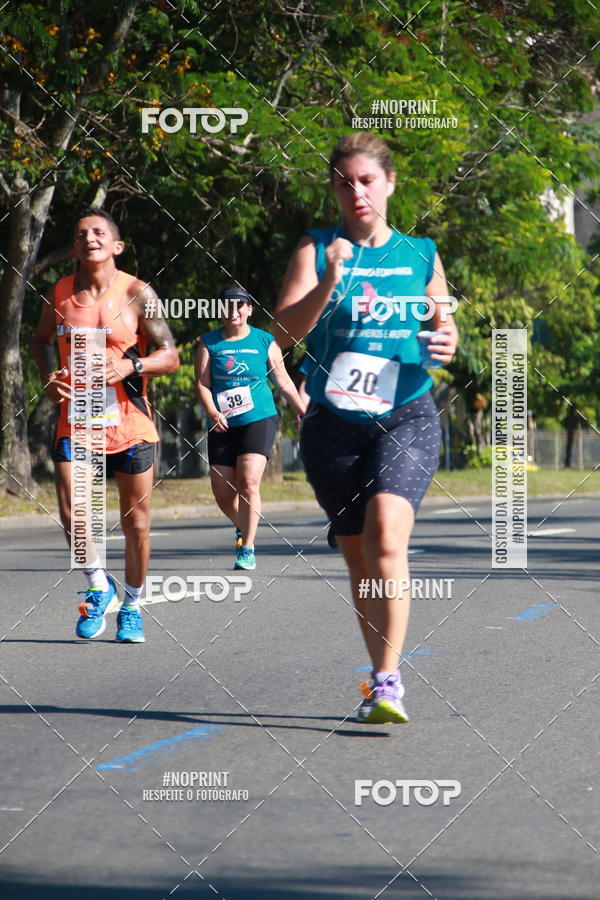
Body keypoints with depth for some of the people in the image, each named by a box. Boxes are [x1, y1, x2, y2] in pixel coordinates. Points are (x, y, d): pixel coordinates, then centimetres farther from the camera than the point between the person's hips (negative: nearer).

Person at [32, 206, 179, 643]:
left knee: (136, 521, 6)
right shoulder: (60, 293, 4)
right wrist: (48, 374, 2)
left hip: (129, 423, -2)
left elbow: (171, 357, -3)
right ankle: (99, 586, 10)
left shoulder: (137, 294, -5)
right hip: (75, 421, 2)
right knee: (71, 513, -14)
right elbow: (42, 339, 22)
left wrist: (131, 365, -21)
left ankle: (132, 606, 25)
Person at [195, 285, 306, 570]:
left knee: (249, 482, -18)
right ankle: (242, 527, 35)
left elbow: (284, 381, 12)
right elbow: (202, 383, -1)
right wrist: (213, 412, -17)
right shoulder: (209, 343, 5)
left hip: (259, 420, -2)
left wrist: (303, 411, 10)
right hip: (223, 426, 2)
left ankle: (247, 549, -13)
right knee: (223, 492, 2)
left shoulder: (265, 341, 4)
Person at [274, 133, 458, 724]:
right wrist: (328, 284, -23)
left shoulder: (421, 254, 8)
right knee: (357, 555, 8)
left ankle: (387, 681, -23)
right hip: (333, 423, 1)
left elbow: (444, 322, 21)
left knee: (386, 530, -23)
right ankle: (380, 679, 23)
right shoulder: (316, 250, 3)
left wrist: (446, 345, -2)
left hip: (407, 416, -1)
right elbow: (284, 331, -7)